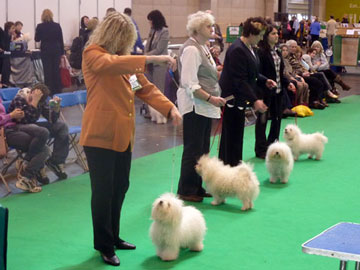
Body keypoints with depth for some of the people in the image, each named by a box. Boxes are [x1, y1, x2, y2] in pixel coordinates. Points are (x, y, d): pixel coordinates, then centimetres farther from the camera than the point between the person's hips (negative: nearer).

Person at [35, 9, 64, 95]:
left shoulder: (40, 26, -8)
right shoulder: (57, 26, -3)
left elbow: (37, 39, 2)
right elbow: (61, 40, 2)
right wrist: (62, 52, 10)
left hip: (45, 51, -2)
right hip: (56, 51, 2)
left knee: (47, 71, 2)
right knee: (56, 70, 10)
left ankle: (49, 90, 1)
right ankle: (57, 90, 14)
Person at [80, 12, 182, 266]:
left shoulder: (127, 61, 16)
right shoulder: (93, 54, -8)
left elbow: (146, 88, 13)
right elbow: (111, 64, -30)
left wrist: (170, 107, -3)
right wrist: (151, 59, -36)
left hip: (124, 136, 8)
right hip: (101, 135, -8)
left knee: (120, 187, 15)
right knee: (103, 191, -1)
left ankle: (113, 237, 31)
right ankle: (104, 246, 11)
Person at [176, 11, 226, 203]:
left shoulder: (202, 47, 16)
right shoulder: (191, 49, -15)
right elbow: (190, 83, -21)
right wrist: (210, 98, -22)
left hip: (204, 106, 10)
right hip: (194, 105, -10)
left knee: (203, 149, 14)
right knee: (193, 149, -5)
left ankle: (197, 188, 22)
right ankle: (186, 191, 4)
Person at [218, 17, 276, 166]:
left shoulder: (250, 48, 11)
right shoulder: (237, 50, -21)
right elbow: (240, 80, -24)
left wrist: (264, 81, 6)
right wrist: (254, 100, -27)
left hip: (239, 99, 10)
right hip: (231, 98, -10)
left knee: (236, 135, 15)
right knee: (232, 137, -4)